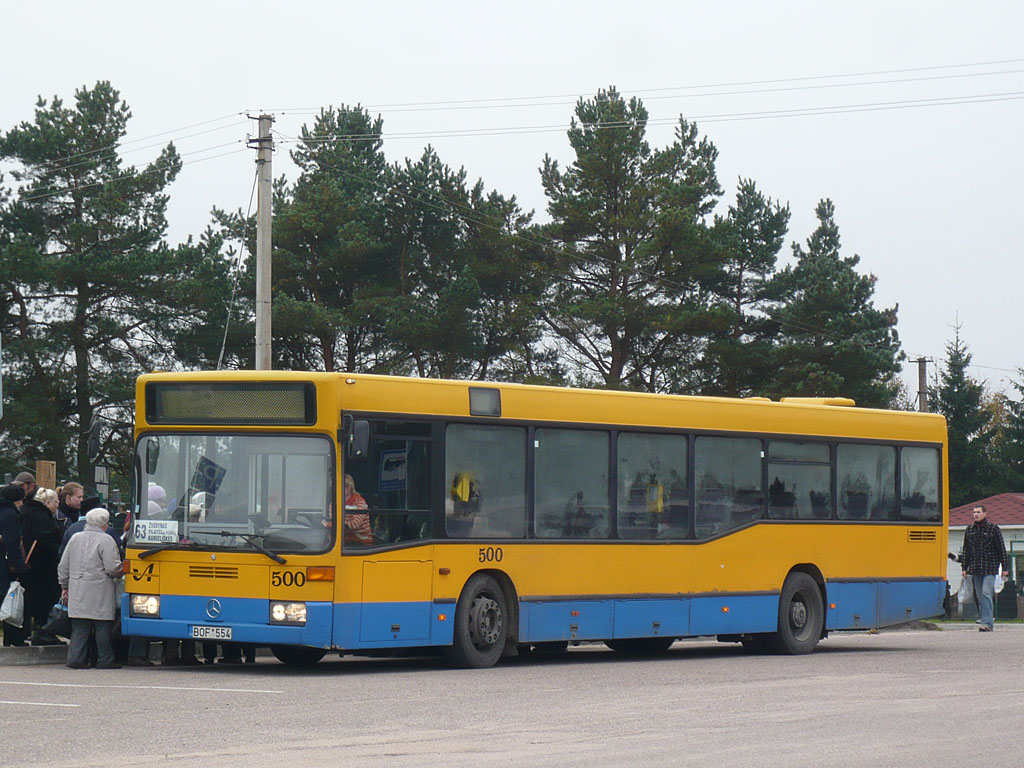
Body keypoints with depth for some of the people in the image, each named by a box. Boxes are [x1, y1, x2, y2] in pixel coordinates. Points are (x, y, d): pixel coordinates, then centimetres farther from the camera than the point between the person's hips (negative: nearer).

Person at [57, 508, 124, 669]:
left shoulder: (75, 538, 10)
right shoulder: (105, 540, -8)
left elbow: (63, 566, 15)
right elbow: (112, 568, -13)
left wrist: (65, 586, 25)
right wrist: (121, 571, 8)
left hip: (77, 592, 5)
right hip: (99, 592, -5)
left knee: (79, 627, 8)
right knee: (103, 626, 2)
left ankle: (75, 658, 1)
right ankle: (105, 660, 4)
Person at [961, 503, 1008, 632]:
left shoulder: (993, 528, 0)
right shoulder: (969, 529, 12)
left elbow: (1001, 549, 1)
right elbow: (966, 550, 18)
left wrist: (1004, 568, -1)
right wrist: (964, 567, 13)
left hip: (990, 567, -5)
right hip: (975, 568, 5)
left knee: (986, 593, -15)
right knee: (979, 596, 5)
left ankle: (987, 622, -19)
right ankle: (988, 617, 14)